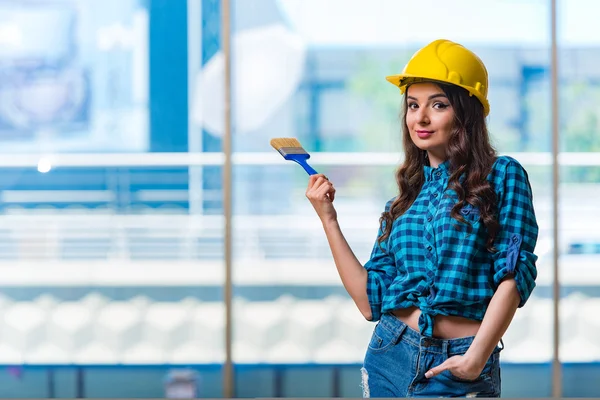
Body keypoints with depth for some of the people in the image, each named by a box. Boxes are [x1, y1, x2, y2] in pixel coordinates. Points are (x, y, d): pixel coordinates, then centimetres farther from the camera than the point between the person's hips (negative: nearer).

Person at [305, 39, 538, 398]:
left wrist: (477, 357, -19)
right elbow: (370, 302, 5)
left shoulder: (503, 175, -1)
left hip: (459, 369, -4)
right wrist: (328, 220, 4)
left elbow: (514, 275, -10)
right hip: (389, 356, 4)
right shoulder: (406, 198, 12)